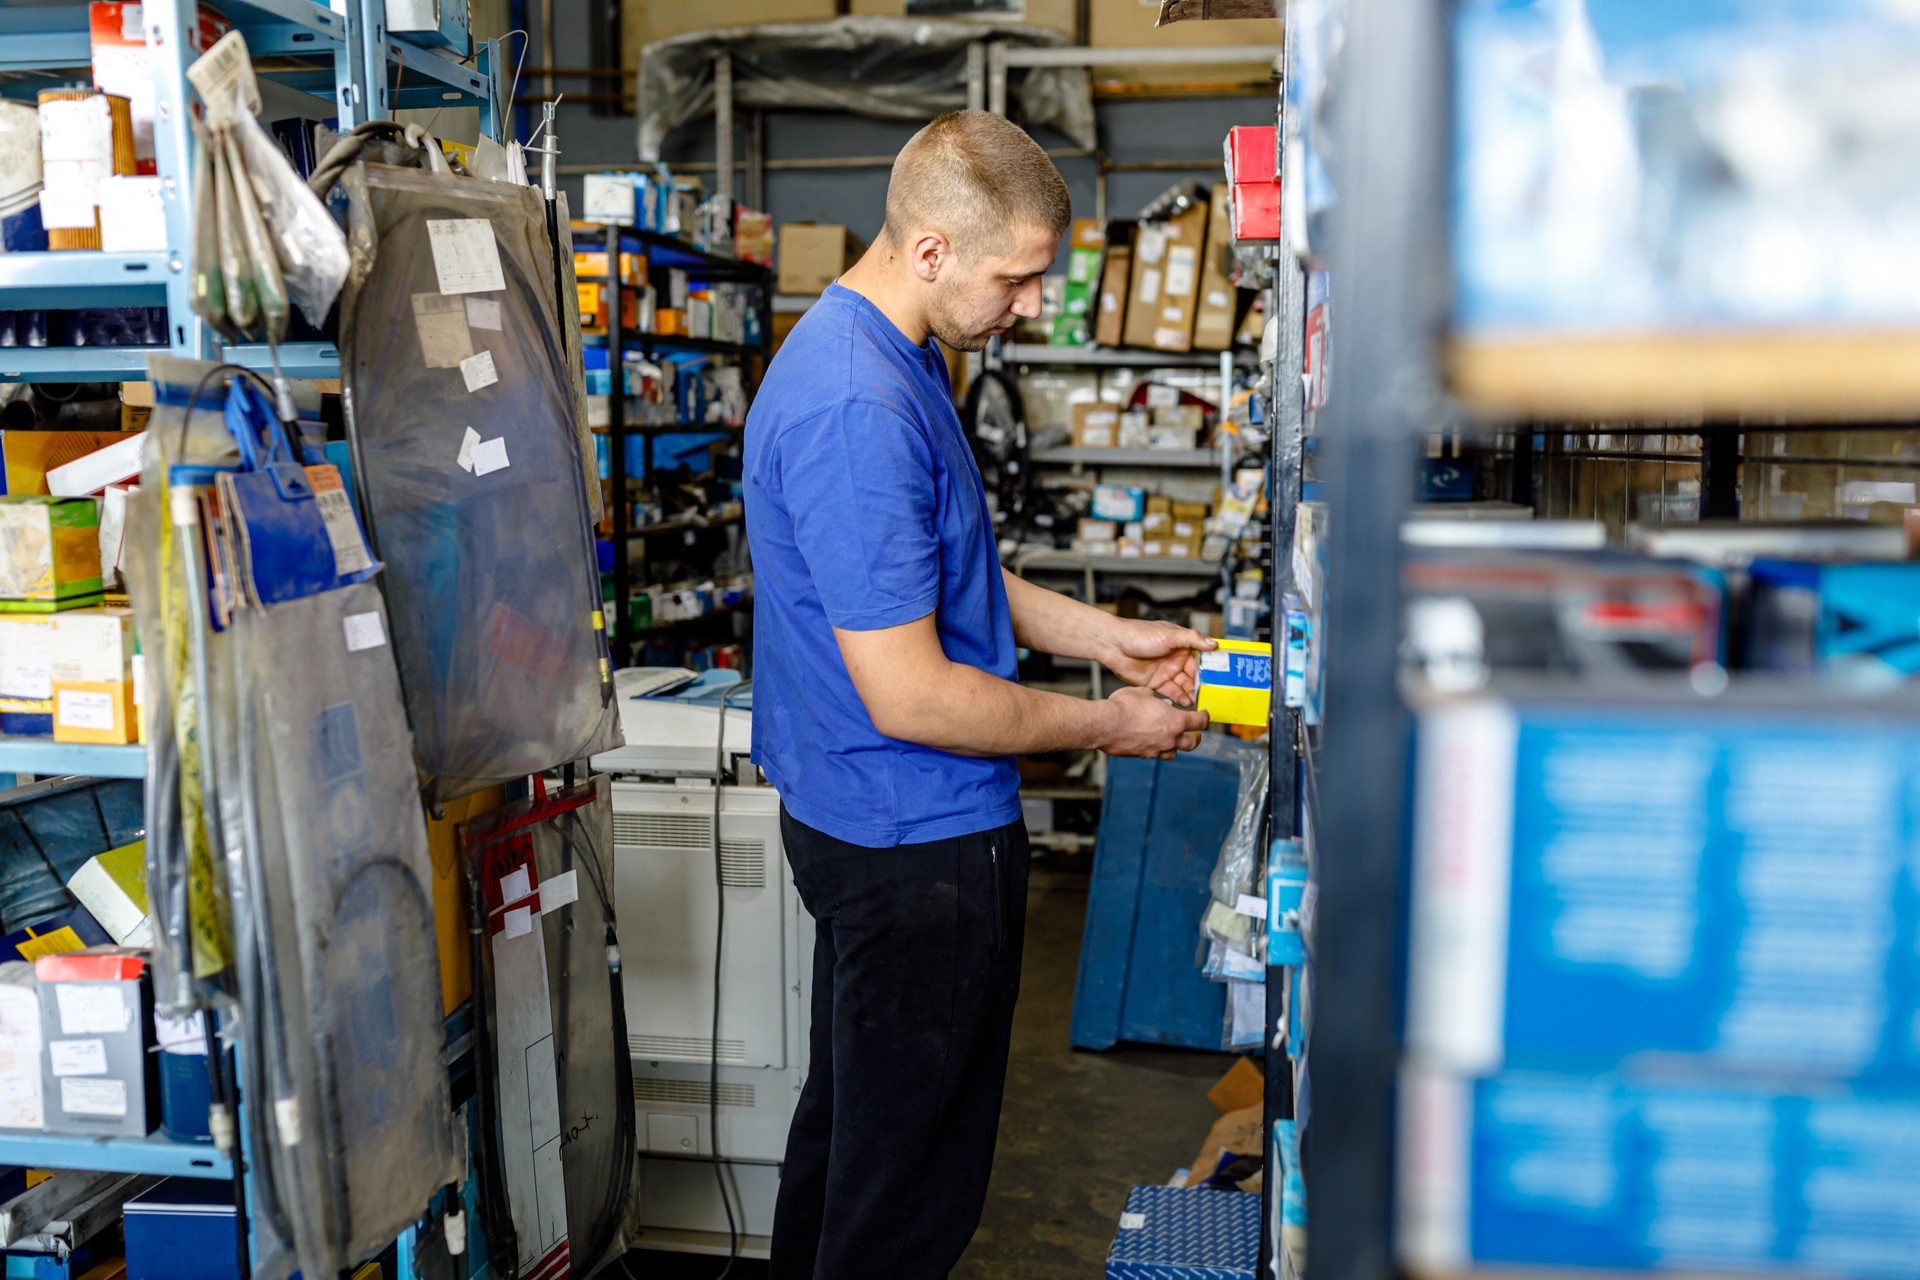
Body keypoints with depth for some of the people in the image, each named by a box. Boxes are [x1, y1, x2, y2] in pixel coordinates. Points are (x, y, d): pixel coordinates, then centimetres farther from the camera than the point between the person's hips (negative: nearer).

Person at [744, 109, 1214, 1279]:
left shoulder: (892, 357, 6)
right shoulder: (856, 410, -28)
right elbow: (909, 697, -28)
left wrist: (1108, 638, 9)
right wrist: (1108, 726, -15)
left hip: (865, 821, 11)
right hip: (918, 840, -11)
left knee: (851, 1115, 26)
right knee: (913, 1173, 8)